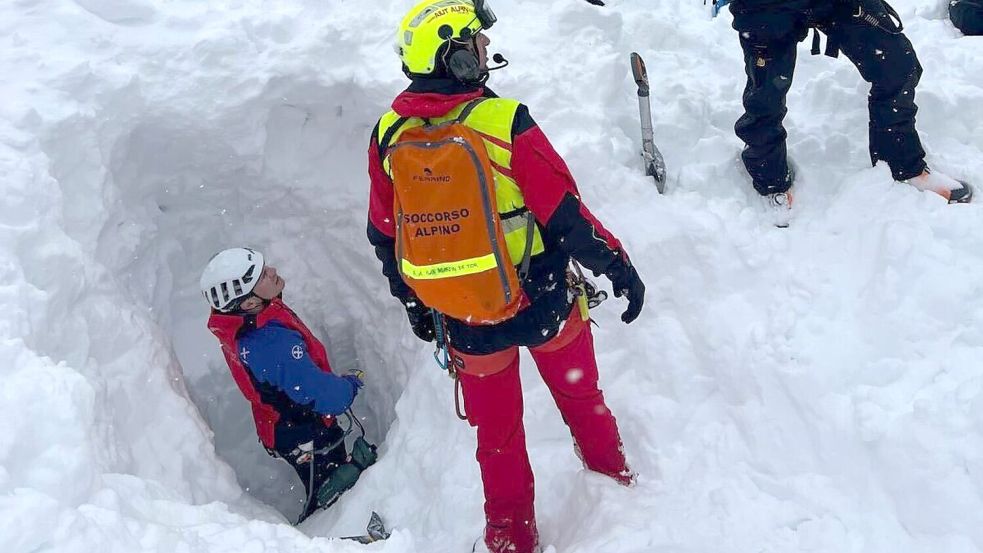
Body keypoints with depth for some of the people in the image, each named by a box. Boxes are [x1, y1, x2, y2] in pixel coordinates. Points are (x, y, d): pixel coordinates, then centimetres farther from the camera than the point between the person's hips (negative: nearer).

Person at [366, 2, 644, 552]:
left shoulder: (389, 135, -8)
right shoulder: (503, 121, -22)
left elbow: (385, 238, 3)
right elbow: (566, 216, -18)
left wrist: (414, 305, 18)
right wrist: (619, 267, -3)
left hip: (465, 322, 3)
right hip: (544, 303, -2)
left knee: (497, 431, 22)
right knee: (579, 393, 27)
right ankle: (611, 474, 51)